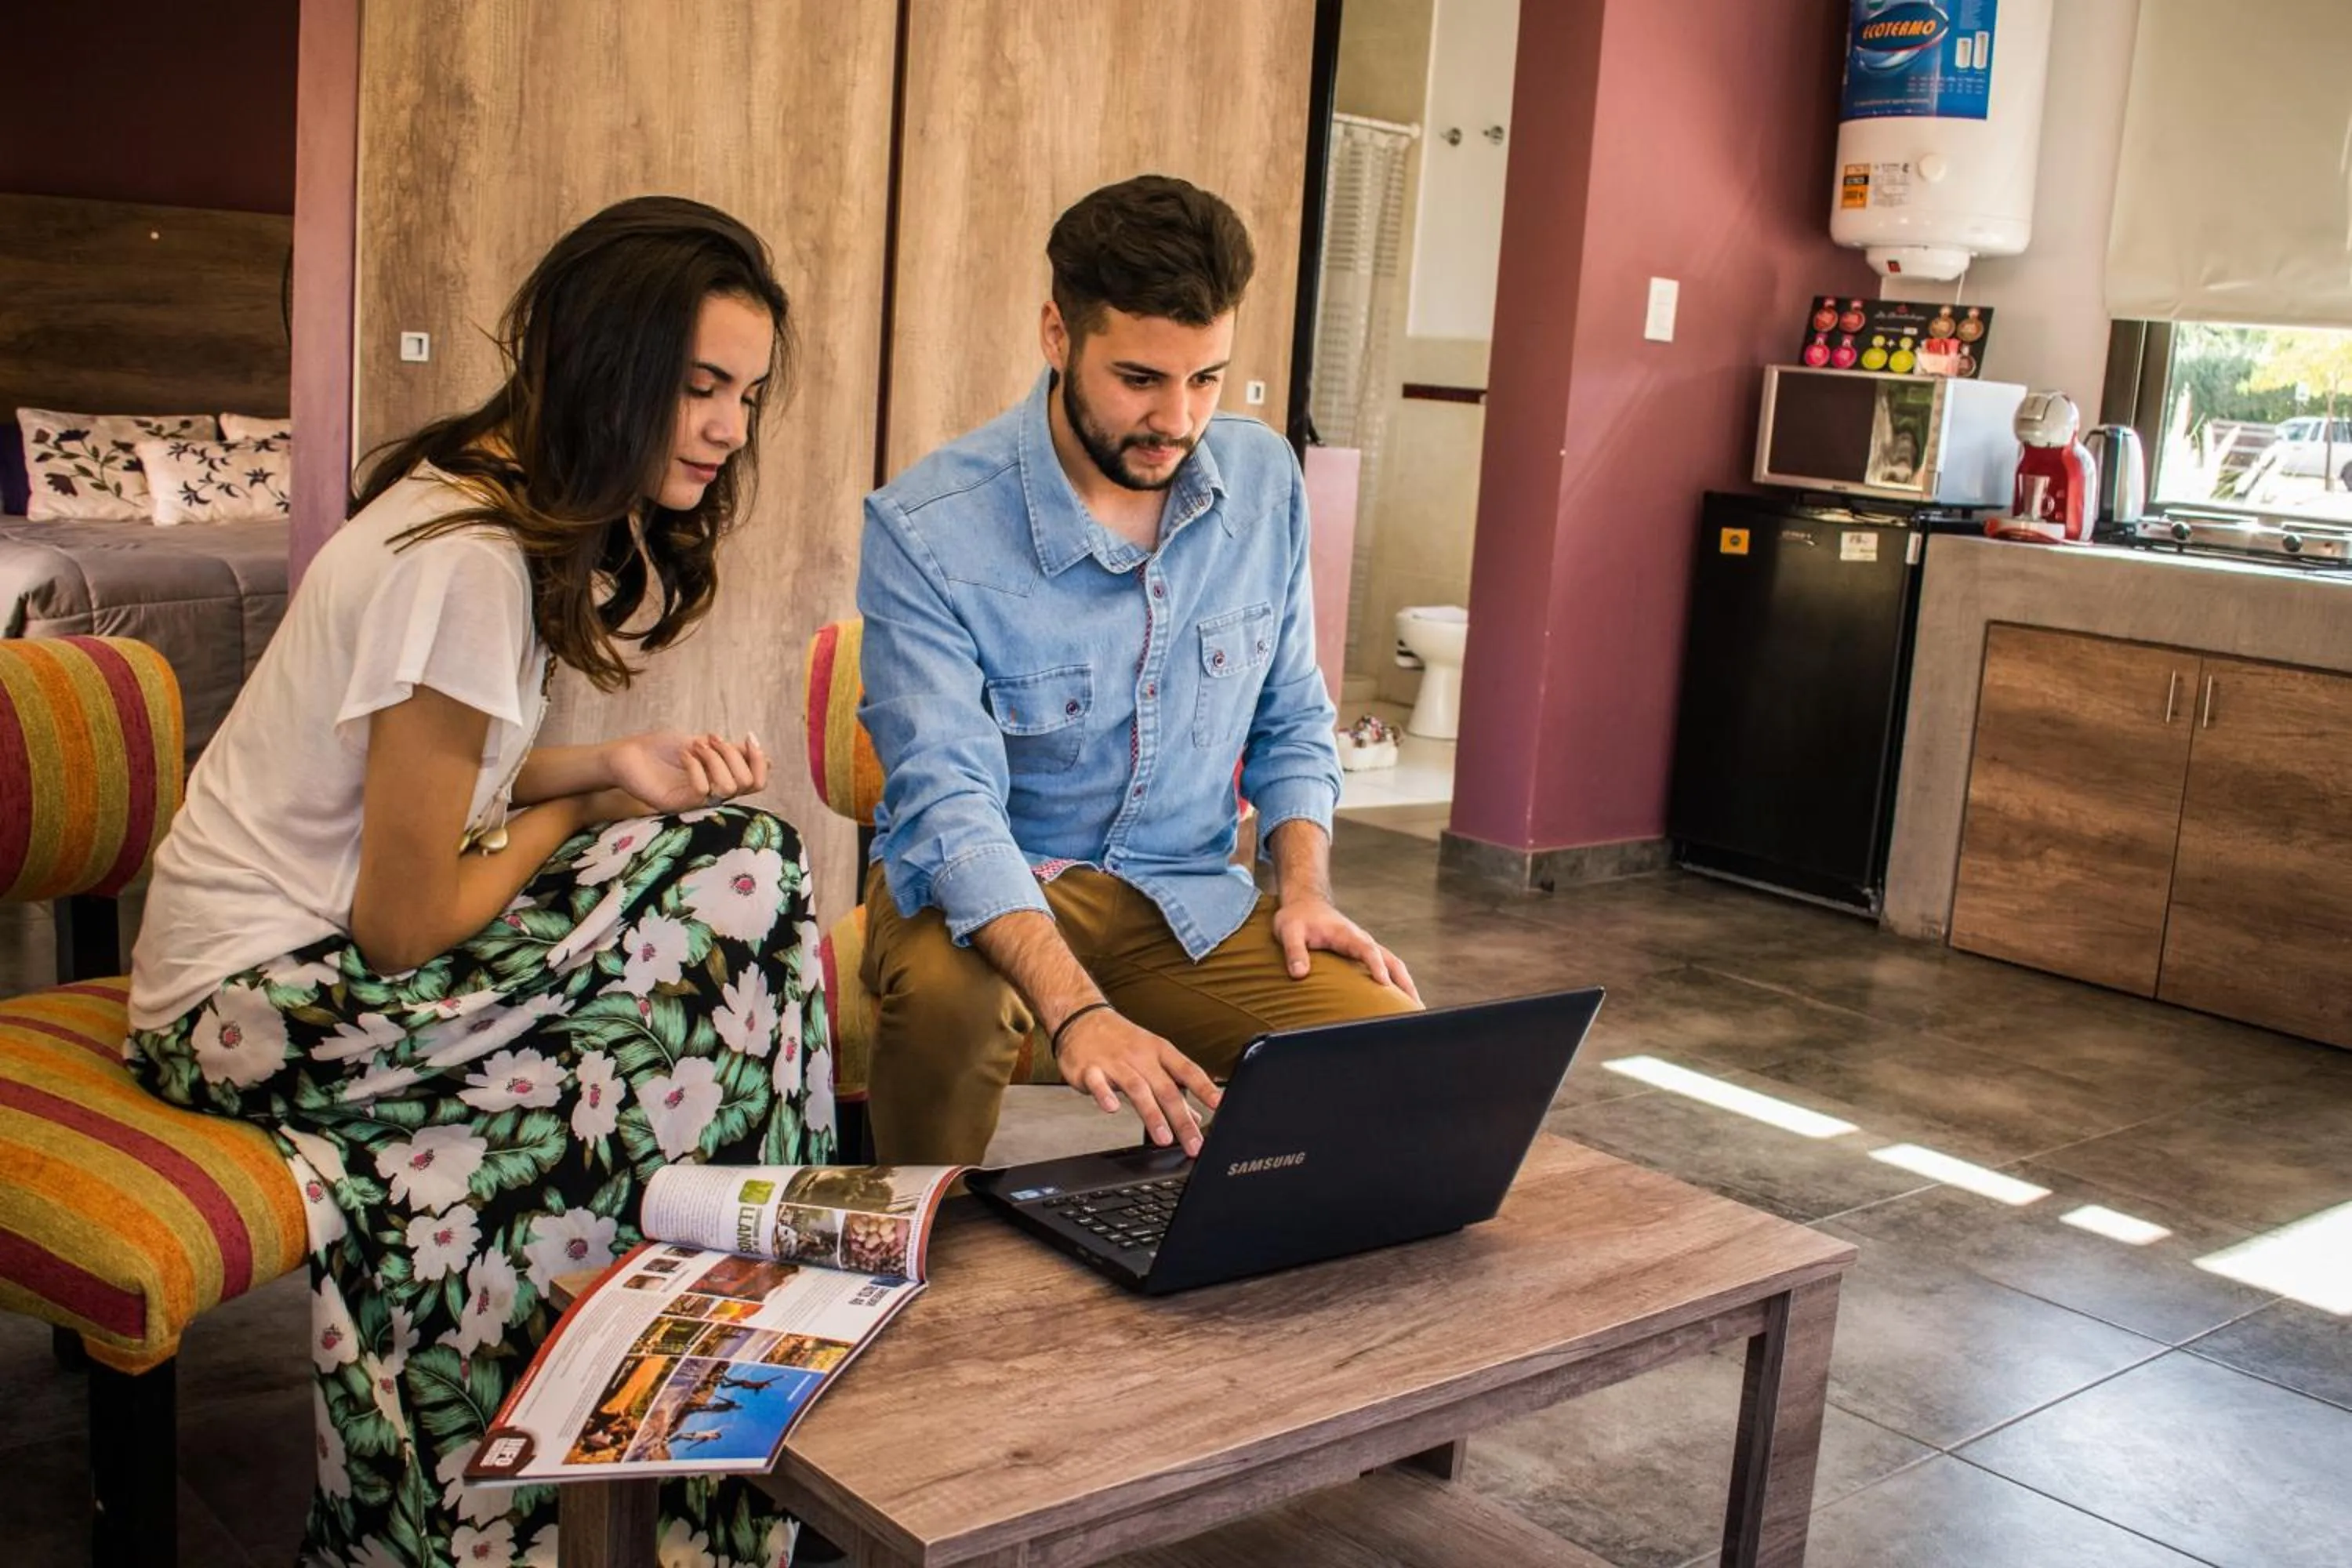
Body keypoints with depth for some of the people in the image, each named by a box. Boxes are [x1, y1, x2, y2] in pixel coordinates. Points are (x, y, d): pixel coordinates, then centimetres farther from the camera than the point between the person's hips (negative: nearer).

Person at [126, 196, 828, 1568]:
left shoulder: (496, 495, 6)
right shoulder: (472, 563, -24)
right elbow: (406, 927, -21)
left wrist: (616, 771, -7)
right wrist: (589, 808, -5)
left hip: (318, 954, 9)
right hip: (262, 1009, -9)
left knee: (732, 853, -4)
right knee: (742, 879, -18)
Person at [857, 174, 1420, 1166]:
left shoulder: (1265, 481, -1)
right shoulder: (924, 528, -17)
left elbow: (1292, 723, 12)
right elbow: (950, 806, -26)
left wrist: (1305, 887, -7)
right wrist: (1074, 1010, -41)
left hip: (1188, 898, 4)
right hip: (981, 892, -3)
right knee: (948, 998, -38)